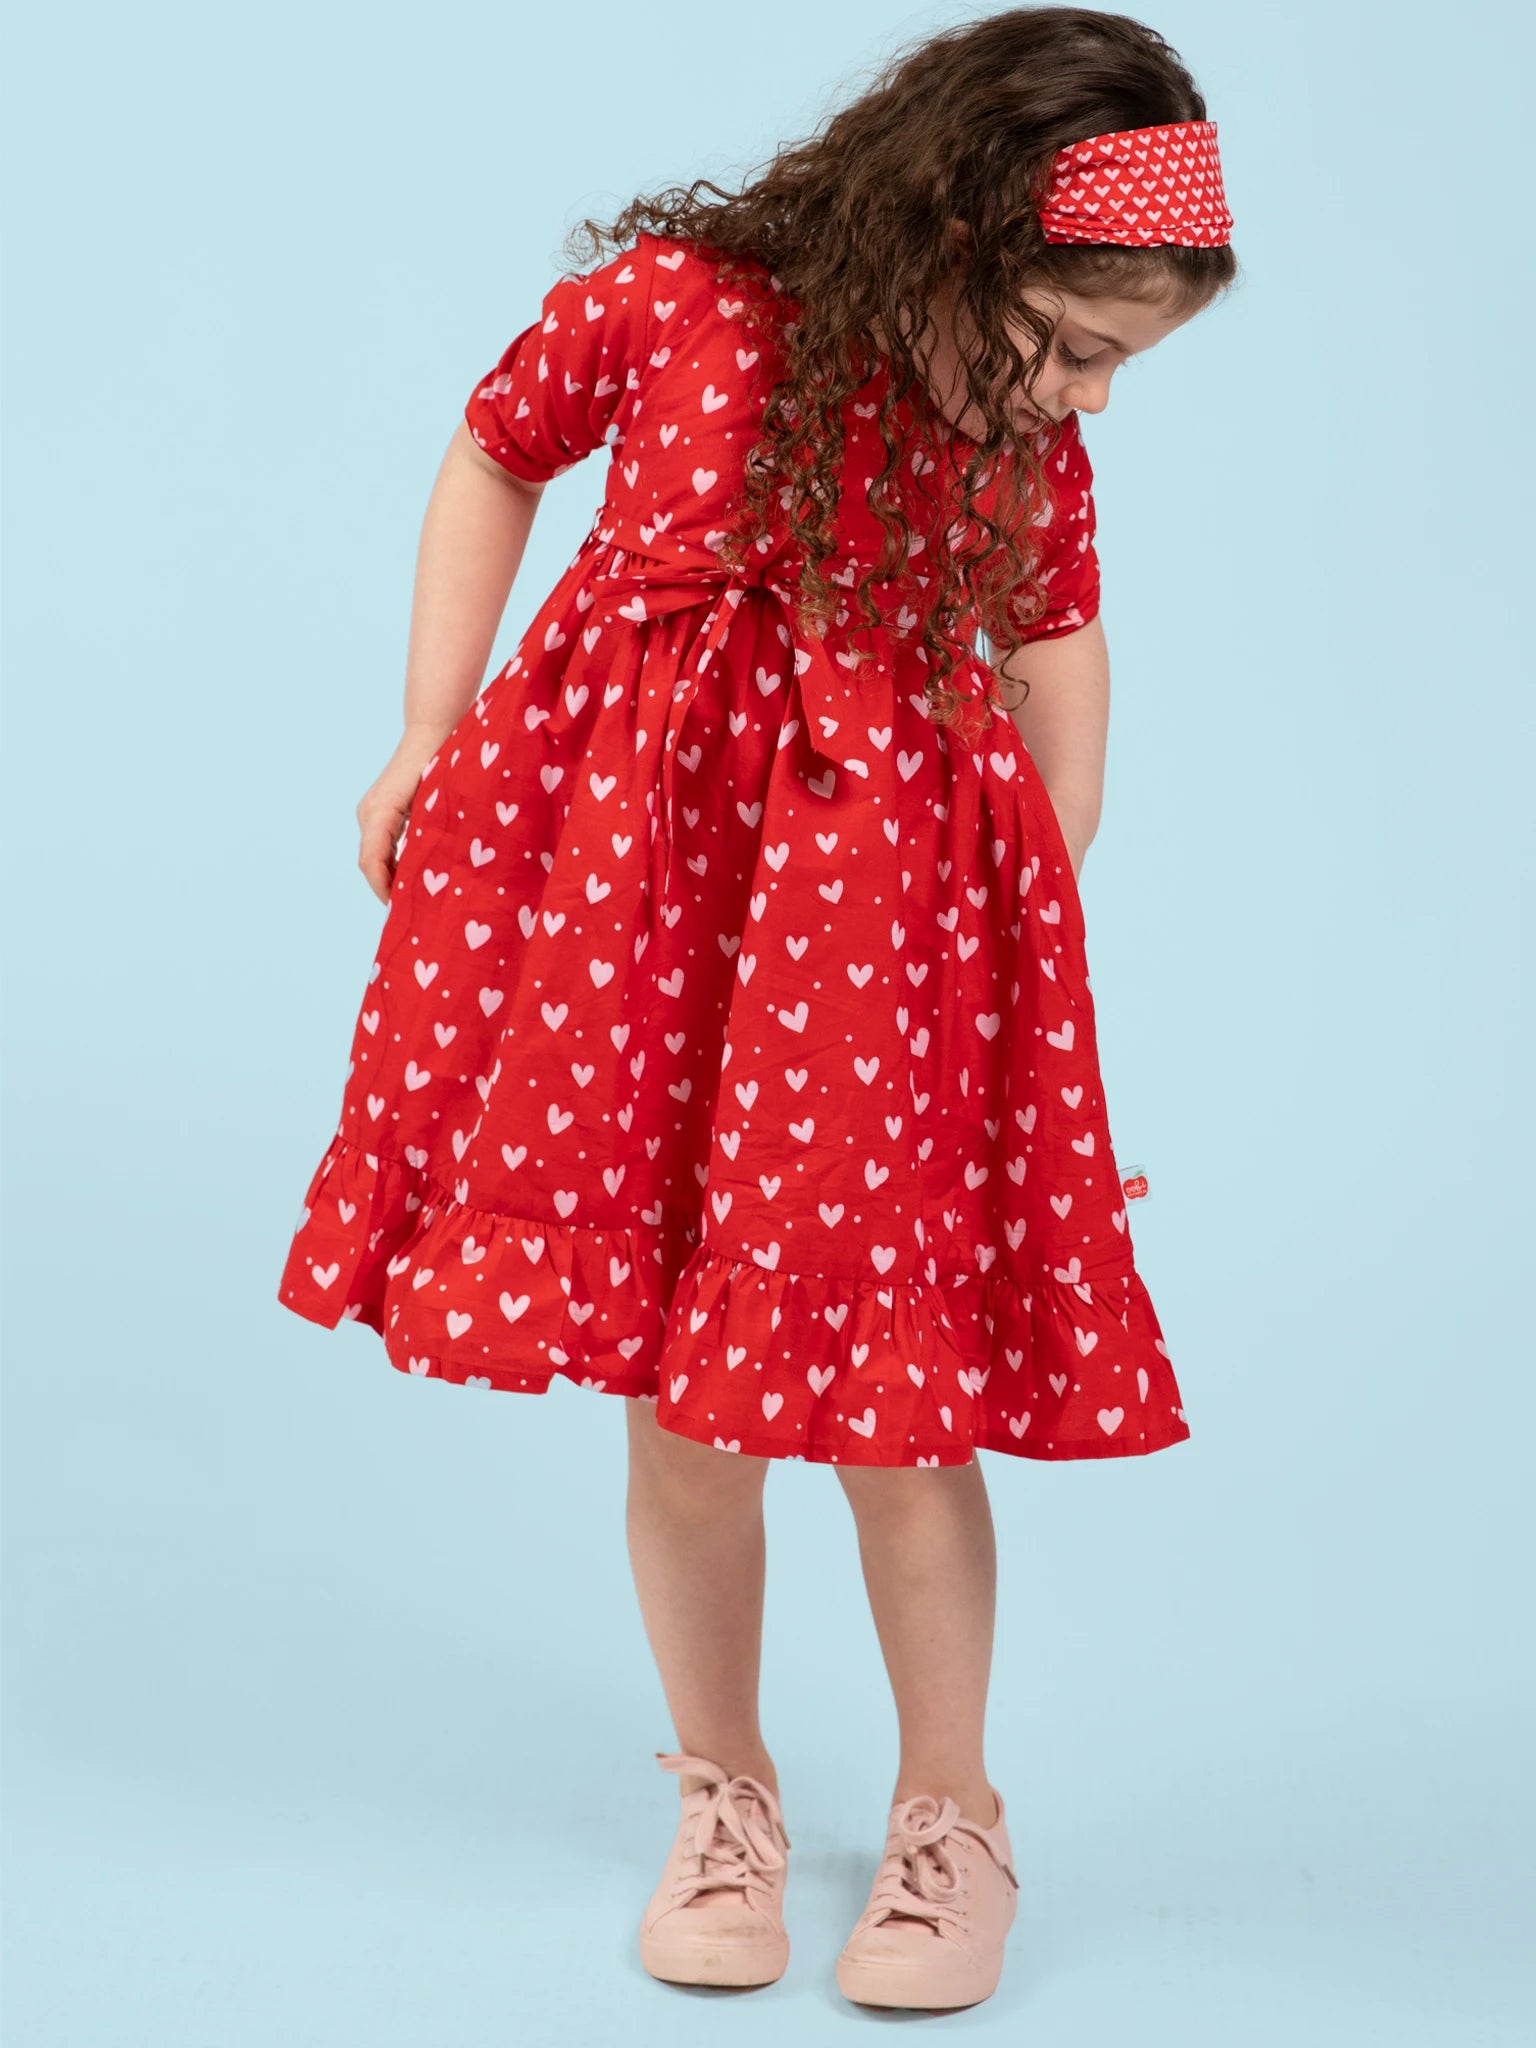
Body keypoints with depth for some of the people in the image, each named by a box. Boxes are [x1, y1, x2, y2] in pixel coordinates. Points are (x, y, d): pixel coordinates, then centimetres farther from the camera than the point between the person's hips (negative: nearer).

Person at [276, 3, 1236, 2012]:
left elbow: (1054, 655, 12)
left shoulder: (1034, 449, 0)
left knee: (895, 1397, 1)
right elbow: (494, 458, 9)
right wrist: (429, 740, 7)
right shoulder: (668, 303, -6)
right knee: (678, 1404, 5)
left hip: (888, 904, 1)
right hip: (631, 872, 0)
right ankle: (723, 1790, 27)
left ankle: (949, 1808, 23)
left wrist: (1048, 914, 8)